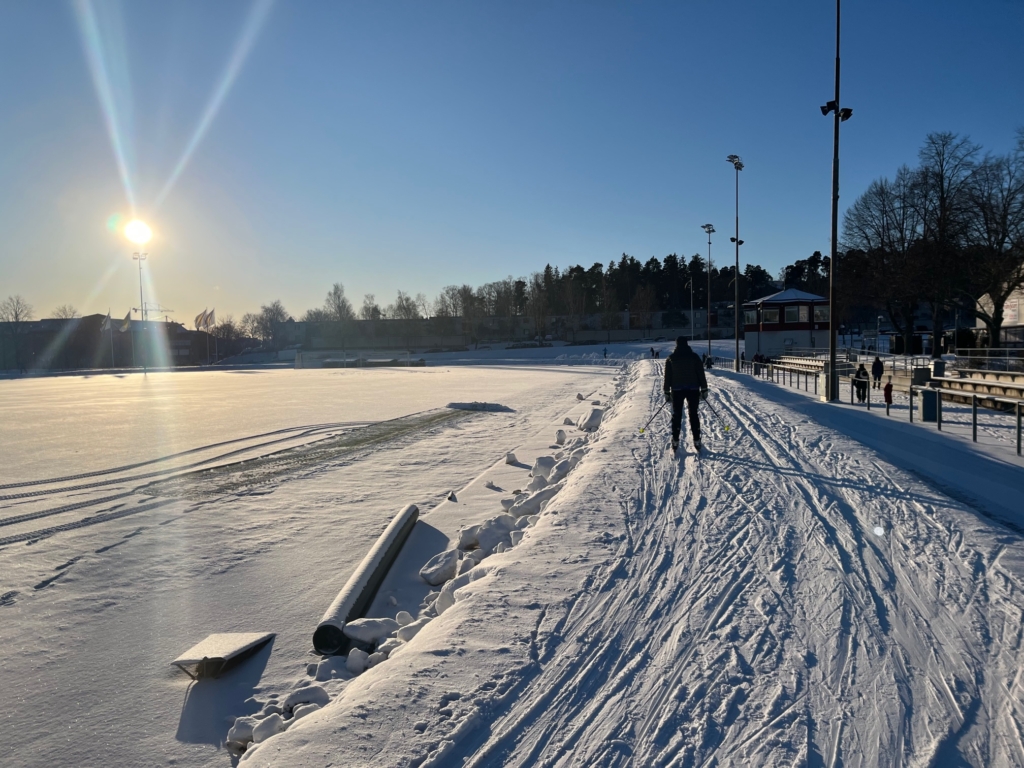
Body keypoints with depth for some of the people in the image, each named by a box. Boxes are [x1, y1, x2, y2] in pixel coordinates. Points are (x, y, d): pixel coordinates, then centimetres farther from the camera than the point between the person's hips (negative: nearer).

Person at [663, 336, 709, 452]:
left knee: (676, 415, 7)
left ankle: (675, 441, 4)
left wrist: (667, 392, 6)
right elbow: (701, 374, -1)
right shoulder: (694, 357, -1)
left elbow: (667, 376, 1)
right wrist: (704, 389, 5)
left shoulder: (670, 358, 0)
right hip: (693, 389, 0)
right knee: (693, 415, 7)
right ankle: (696, 441, 6)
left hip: (677, 390, 0)